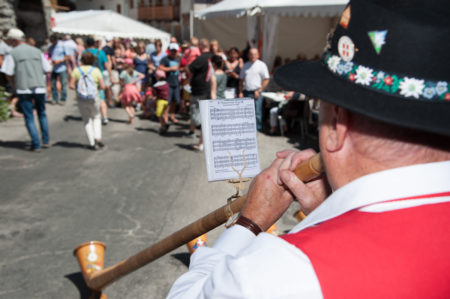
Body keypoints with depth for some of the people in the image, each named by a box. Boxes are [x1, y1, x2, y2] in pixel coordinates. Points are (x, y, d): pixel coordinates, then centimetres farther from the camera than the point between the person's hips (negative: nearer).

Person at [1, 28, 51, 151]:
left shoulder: (13, 54, -2)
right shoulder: (37, 51, 8)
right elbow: (47, 70, 8)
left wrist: (15, 85, 12)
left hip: (24, 89, -3)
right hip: (40, 87, 3)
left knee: (29, 118, 4)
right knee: (42, 114, 19)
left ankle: (36, 145, 2)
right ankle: (46, 141, 19)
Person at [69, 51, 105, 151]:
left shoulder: (76, 70, 0)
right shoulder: (96, 70, -2)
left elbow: (71, 85, -5)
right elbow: (102, 86, -6)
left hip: (81, 99, 1)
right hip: (94, 98, 0)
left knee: (87, 121, 12)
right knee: (96, 117, 21)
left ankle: (92, 143, 10)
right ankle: (97, 137, 6)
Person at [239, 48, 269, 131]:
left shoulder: (261, 65, 1)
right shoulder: (246, 65, 15)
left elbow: (266, 79, -3)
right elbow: (241, 79, 17)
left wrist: (259, 91, -10)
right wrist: (240, 92, 7)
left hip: (256, 92, -4)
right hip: (246, 92, 4)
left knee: (257, 112, -3)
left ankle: (258, 129, 4)